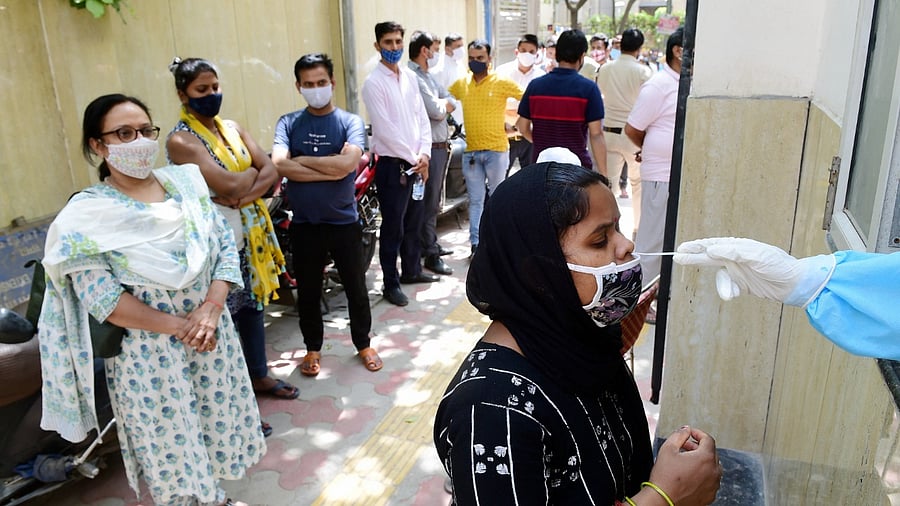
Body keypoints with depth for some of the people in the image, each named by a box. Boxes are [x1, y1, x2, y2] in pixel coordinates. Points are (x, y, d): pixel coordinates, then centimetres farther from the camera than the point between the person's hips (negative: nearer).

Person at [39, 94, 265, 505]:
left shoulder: (185, 181, 1)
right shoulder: (87, 216, -11)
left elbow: (226, 243, -2)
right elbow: (102, 299, -16)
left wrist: (211, 307, -15)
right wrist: (179, 325, -17)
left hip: (211, 334, 4)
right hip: (149, 353, -4)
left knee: (217, 423, 18)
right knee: (171, 443, 11)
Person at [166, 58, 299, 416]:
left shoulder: (232, 128, 7)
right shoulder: (181, 140, -15)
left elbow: (271, 171, -1)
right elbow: (229, 185, -24)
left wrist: (245, 195, -18)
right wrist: (255, 172, -5)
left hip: (251, 233, 7)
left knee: (254, 303, 18)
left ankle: (259, 375, 37)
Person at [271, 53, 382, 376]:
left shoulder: (350, 122, -3)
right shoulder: (288, 123, 0)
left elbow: (346, 163, -21)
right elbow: (278, 165, -18)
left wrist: (301, 160, -13)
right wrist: (331, 171, -20)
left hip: (344, 222, -1)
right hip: (304, 225, 1)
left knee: (356, 288, 13)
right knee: (308, 292, 15)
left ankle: (363, 344, 34)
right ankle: (313, 347, 35)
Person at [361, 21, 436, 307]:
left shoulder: (410, 77, 10)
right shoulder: (374, 83, -10)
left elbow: (422, 117, 9)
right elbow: (384, 129, -15)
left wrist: (424, 154, -4)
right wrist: (412, 158, -13)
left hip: (417, 162, 7)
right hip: (392, 164, -6)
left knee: (414, 221, 16)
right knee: (393, 227, 0)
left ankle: (411, 270, 32)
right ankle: (391, 284, 10)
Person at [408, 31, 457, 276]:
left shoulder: (428, 76, 17)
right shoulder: (413, 78, -16)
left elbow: (452, 103, 13)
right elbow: (436, 111, -22)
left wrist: (441, 105, -7)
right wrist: (443, 105, 0)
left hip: (441, 145, 10)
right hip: (430, 147, -10)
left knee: (434, 201, 17)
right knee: (429, 203, -4)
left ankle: (432, 245, 29)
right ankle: (430, 255, 3)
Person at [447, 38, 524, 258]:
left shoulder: (501, 82, -4)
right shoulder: (461, 84, 6)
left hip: (496, 149, -3)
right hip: (471, 151, 3)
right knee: (475, 200, 6)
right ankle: (476, 244, 11)